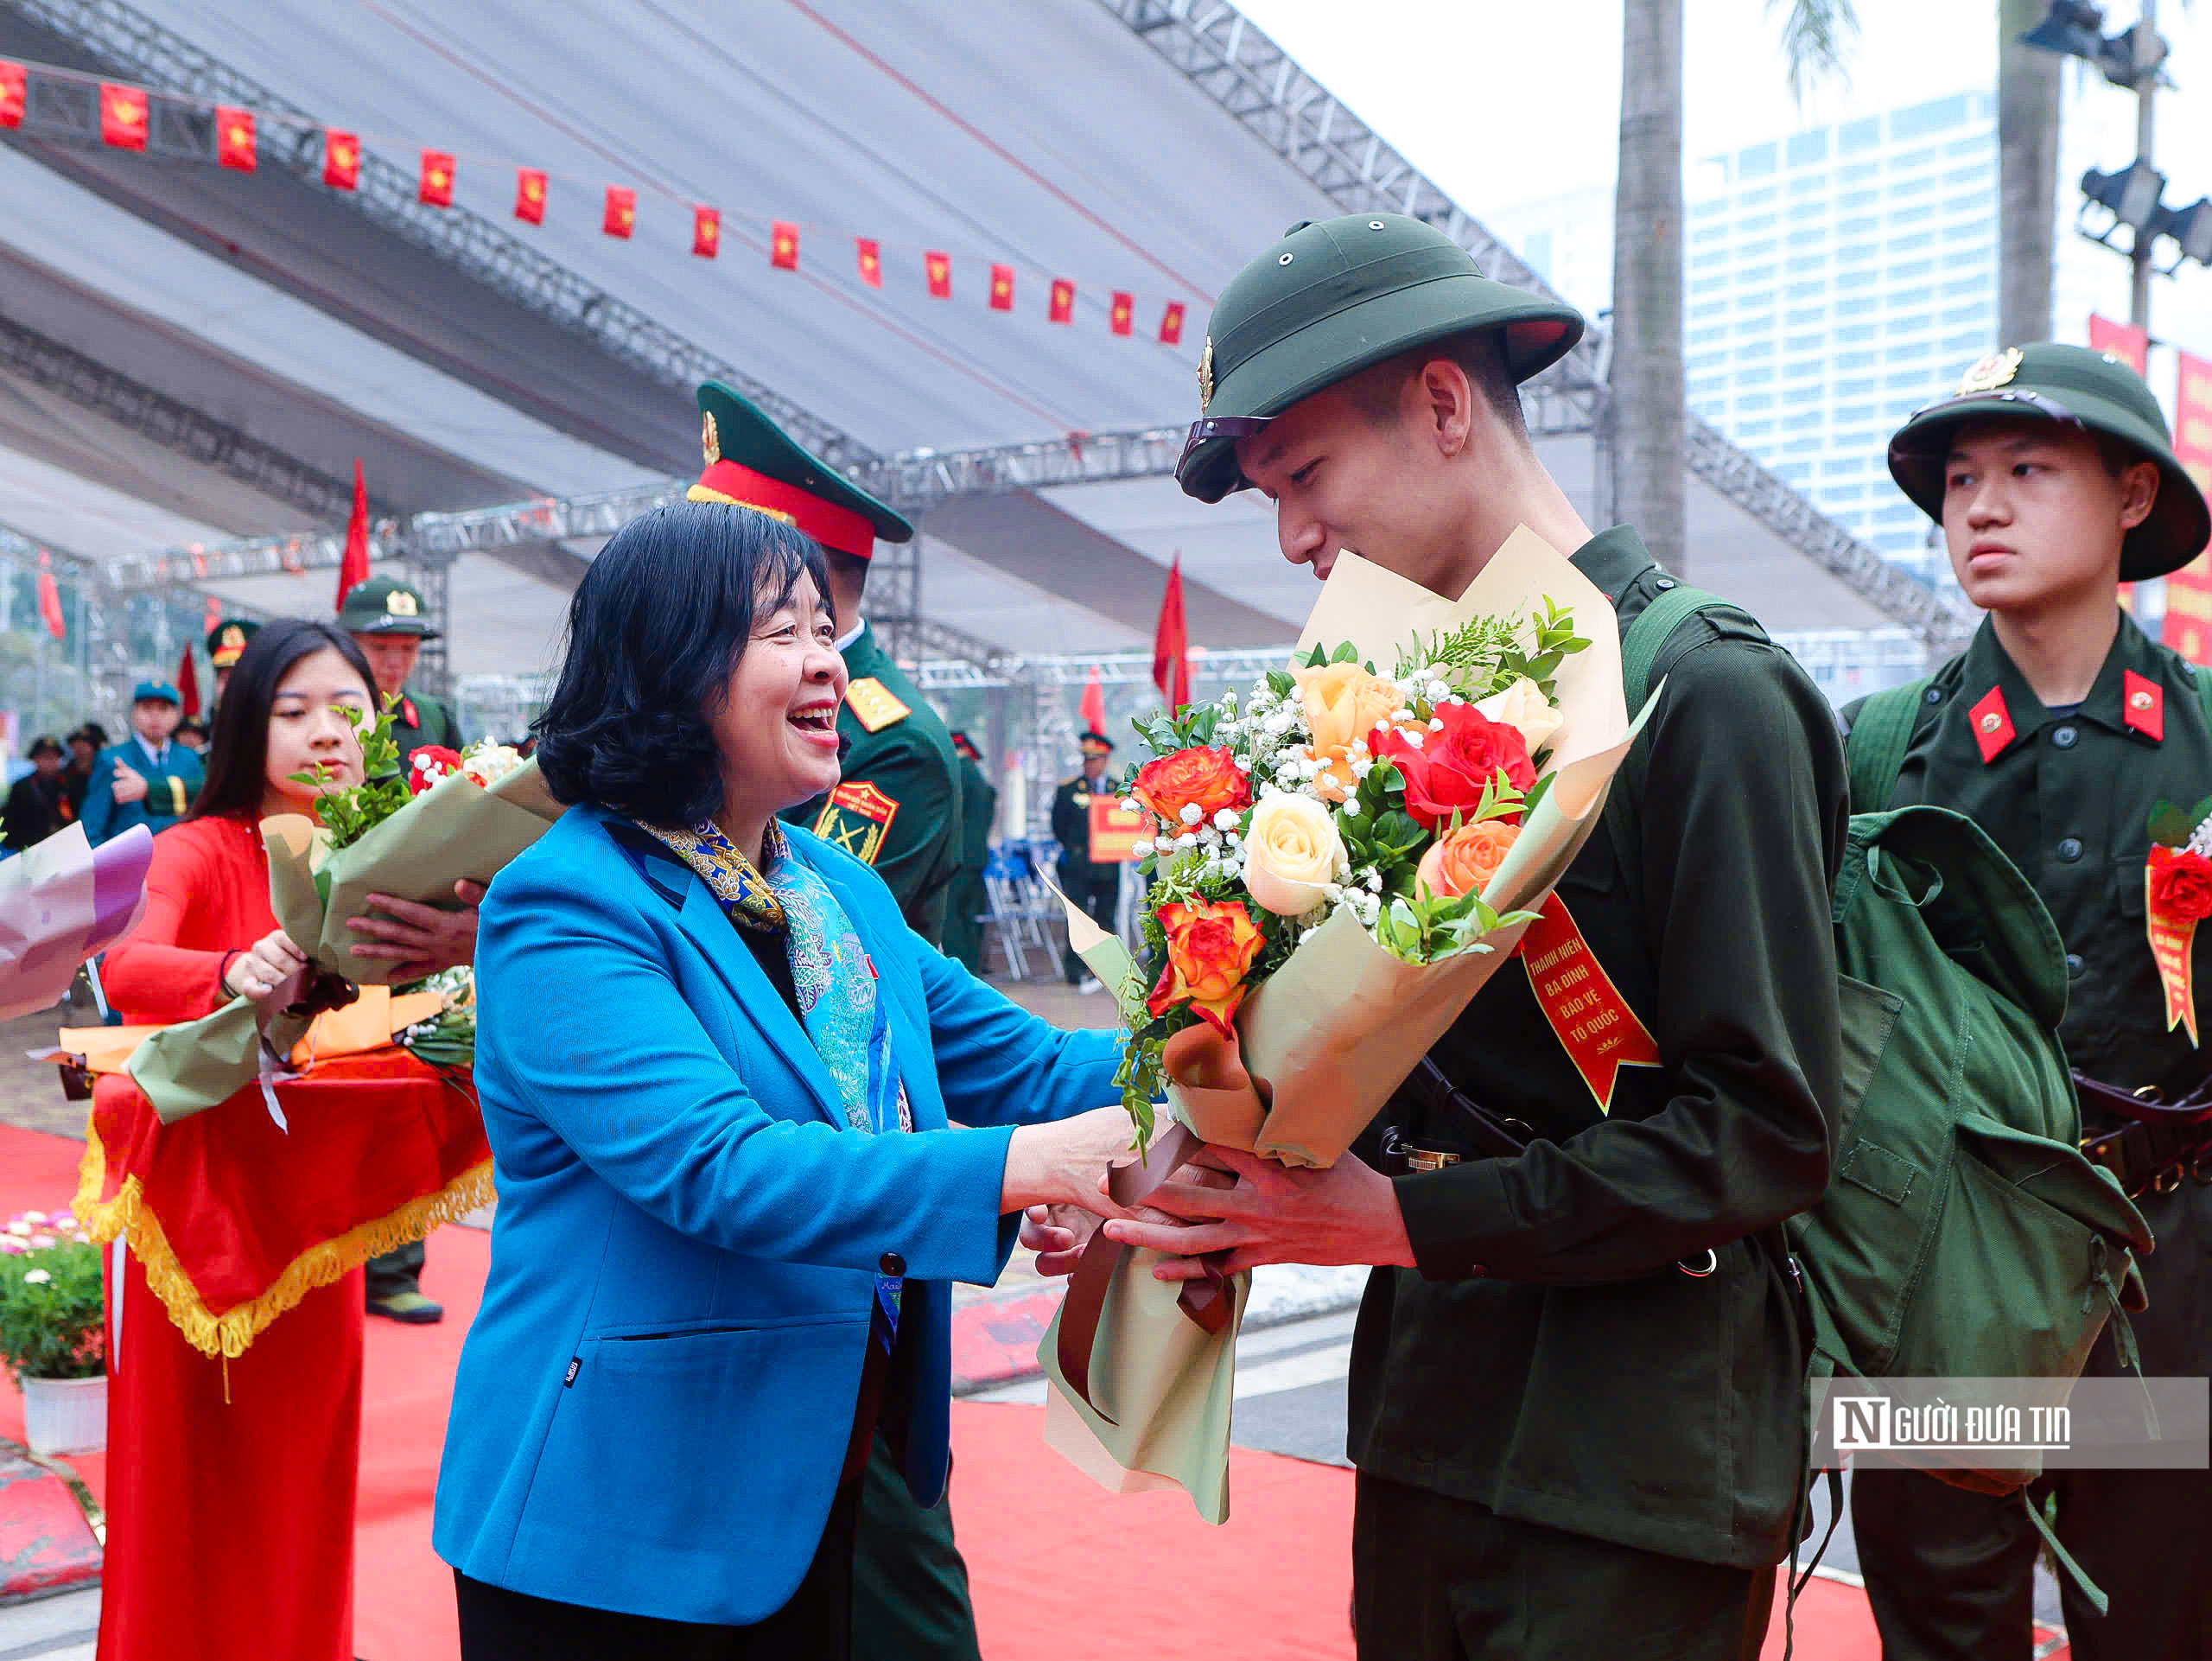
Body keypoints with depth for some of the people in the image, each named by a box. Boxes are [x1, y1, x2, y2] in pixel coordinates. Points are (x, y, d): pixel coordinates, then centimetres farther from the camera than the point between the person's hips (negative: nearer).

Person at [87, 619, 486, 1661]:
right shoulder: (204, 849, -11)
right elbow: (127, 965, -29)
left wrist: (463, 948, -27)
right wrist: (233, 972, -49)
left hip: (317, 1186, 4)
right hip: (203, 1178, -4)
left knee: (302, 1451, 12)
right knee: (197, 1462, 3)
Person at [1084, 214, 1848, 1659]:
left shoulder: (1709, 690, -14)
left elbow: (1768, 1132, -17)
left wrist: (1408, 1218, -19)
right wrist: (1237, 1180, -6)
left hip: (1630, 1481, -6)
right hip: (1431, 1430, 7)